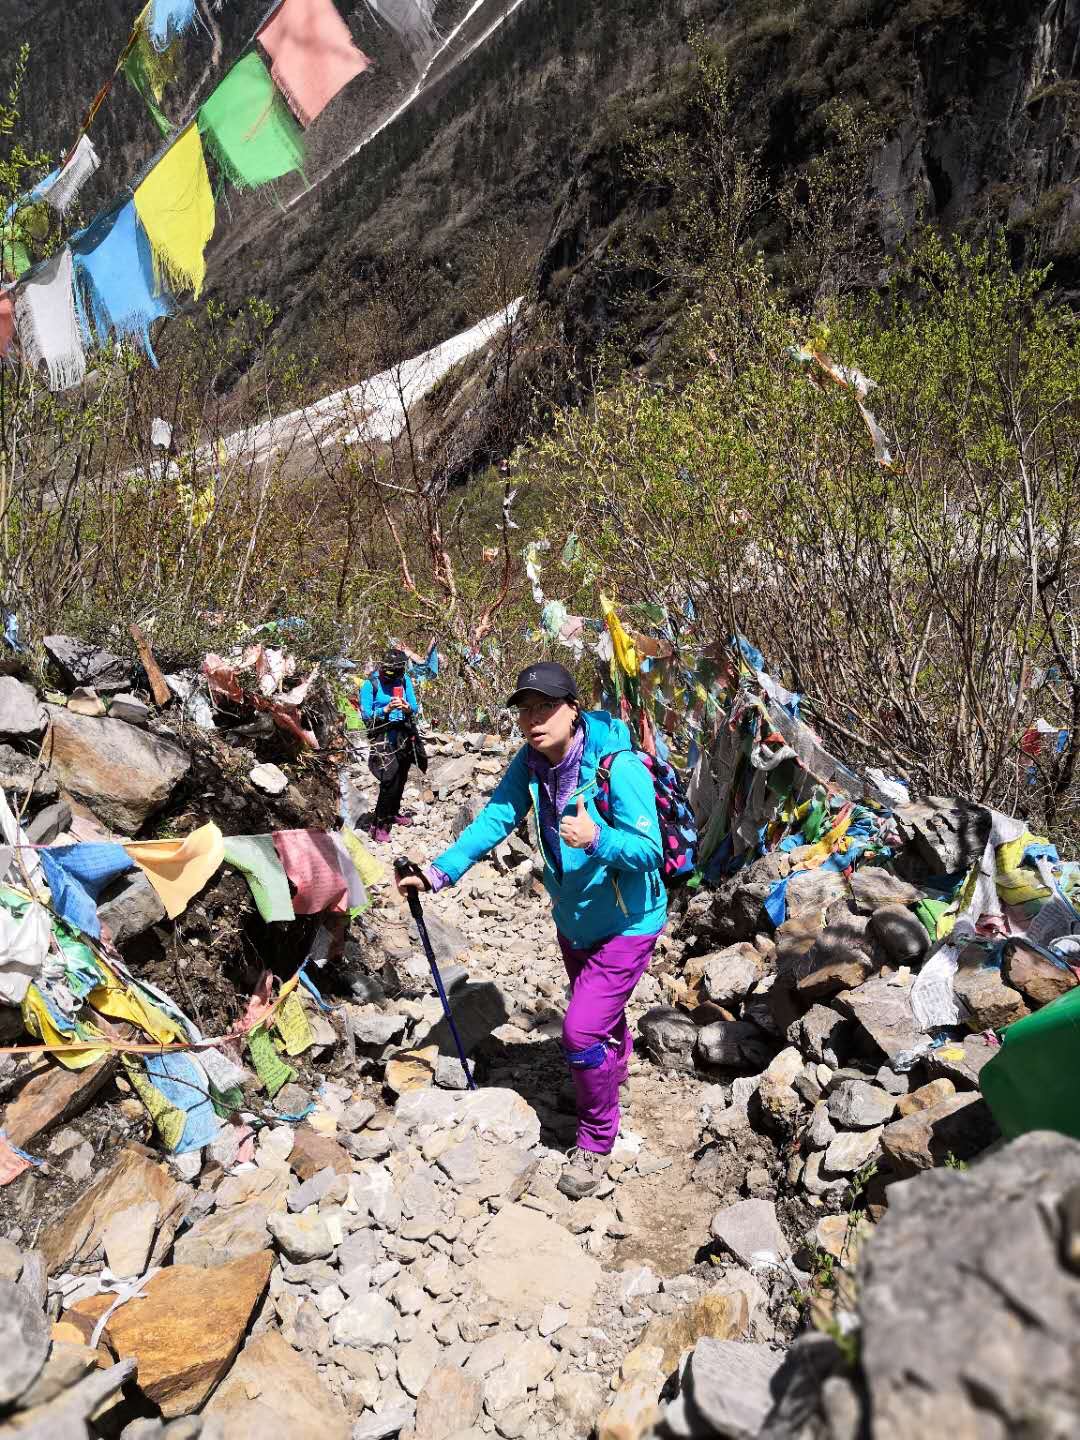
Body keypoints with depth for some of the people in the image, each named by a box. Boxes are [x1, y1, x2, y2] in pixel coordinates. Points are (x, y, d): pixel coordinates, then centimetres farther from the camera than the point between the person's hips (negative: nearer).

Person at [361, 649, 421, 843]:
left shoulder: (405, 680, 2)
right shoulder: (370, 684, -8)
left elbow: (415, 709, 4)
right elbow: (366, 714, -9)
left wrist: (407, 708, -18)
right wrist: (386, 710, -24)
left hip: (405, 734, 5)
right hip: (383, 735, -5)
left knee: (401, 778, 16)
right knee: (389, 780, -16)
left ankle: (393, 812, 38)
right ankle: (379, 825, -9)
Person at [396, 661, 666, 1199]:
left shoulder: (619, 767, -30)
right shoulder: (530, 762, -11)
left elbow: (650, 851, -29)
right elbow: (493, 820, -11)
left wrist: (597, 839, -47)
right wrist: (439, 872, -19)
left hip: (625, 924, -6)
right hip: (573, 920, 6)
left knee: (581, 1032, -11)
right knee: (602, 1015, 27)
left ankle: (595, 1139, 14)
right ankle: (613, 1070, 59)